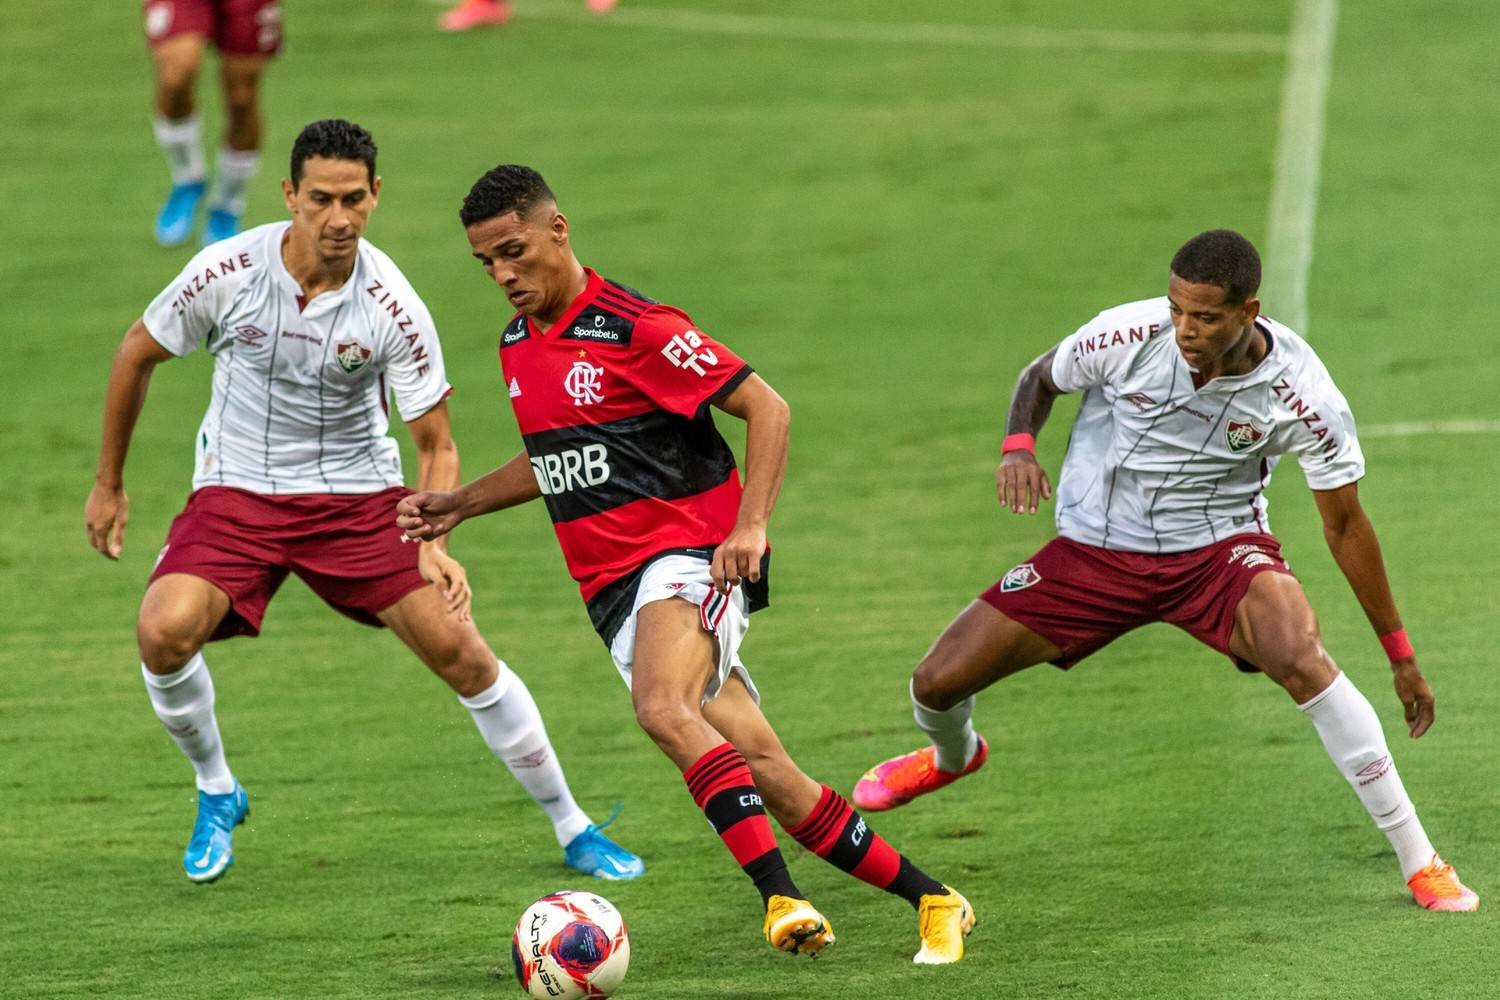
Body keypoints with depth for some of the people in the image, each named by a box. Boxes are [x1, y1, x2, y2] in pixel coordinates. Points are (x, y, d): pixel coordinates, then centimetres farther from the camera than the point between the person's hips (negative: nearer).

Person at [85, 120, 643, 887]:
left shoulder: (391, 305, -16)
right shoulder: (228, 272, -16)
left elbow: (436, 445, -8)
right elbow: (137, 355, 2)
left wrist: (434, 544, -26)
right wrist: (108, 485, 7)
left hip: (356, 494, 0)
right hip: (237, 493, 0)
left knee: (459, 650, -9)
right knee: (165, 630, -26)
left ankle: (572, 829, 9)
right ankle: (216, 795, 3)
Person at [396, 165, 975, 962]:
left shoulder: (635, 328, -12)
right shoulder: (517, 347, 13)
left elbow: (766, 408, -12)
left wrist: (751, 527, -21)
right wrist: (461, 503, 21)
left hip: (689, 557, -7)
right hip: (611, 588, 7)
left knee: (663, 709, -35)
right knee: (766, 776, 0)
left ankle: (780, 896, -37)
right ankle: (932, 902, 9)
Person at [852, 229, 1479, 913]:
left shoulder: (1300, 393, -21)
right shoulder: (1127, 336, -19)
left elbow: (1344, 526, -8)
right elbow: (1041, 377, 4)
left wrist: (1401, 656, -3)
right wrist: (1017, 446, -19)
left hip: (1219, 547, -2)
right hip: (1093, 549, 2)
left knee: (1301, 659, -34)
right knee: (937, 684, -3)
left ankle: (1419, 862, -21)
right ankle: (955, 754, 40)